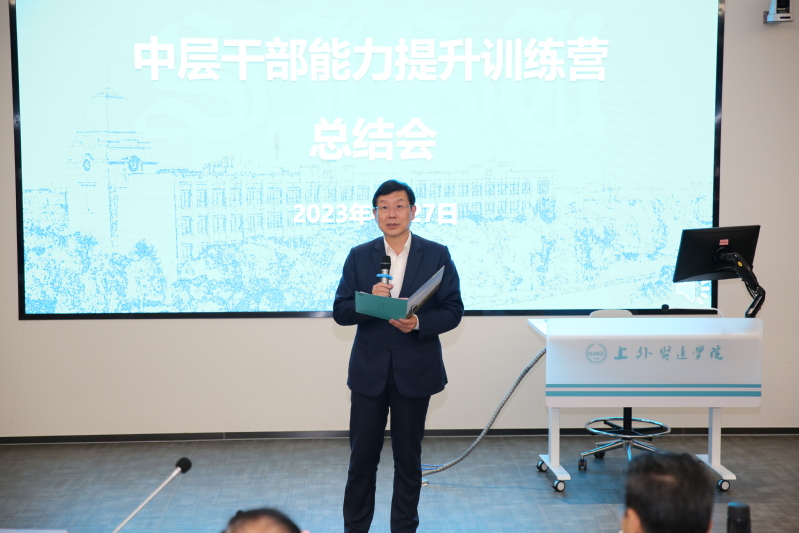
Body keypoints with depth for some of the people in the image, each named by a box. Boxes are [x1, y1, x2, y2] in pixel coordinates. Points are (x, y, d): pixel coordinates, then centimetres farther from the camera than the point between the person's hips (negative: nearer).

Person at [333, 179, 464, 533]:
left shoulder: (437, 256, 0)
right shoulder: (358, 257, 3)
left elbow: (453, 310, -3)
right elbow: (340, 312, 0)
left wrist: (419, 322, -20)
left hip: (415, 373, -1)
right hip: (369, 372, 1)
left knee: (408, 458, 11)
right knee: (362, 457, 7)